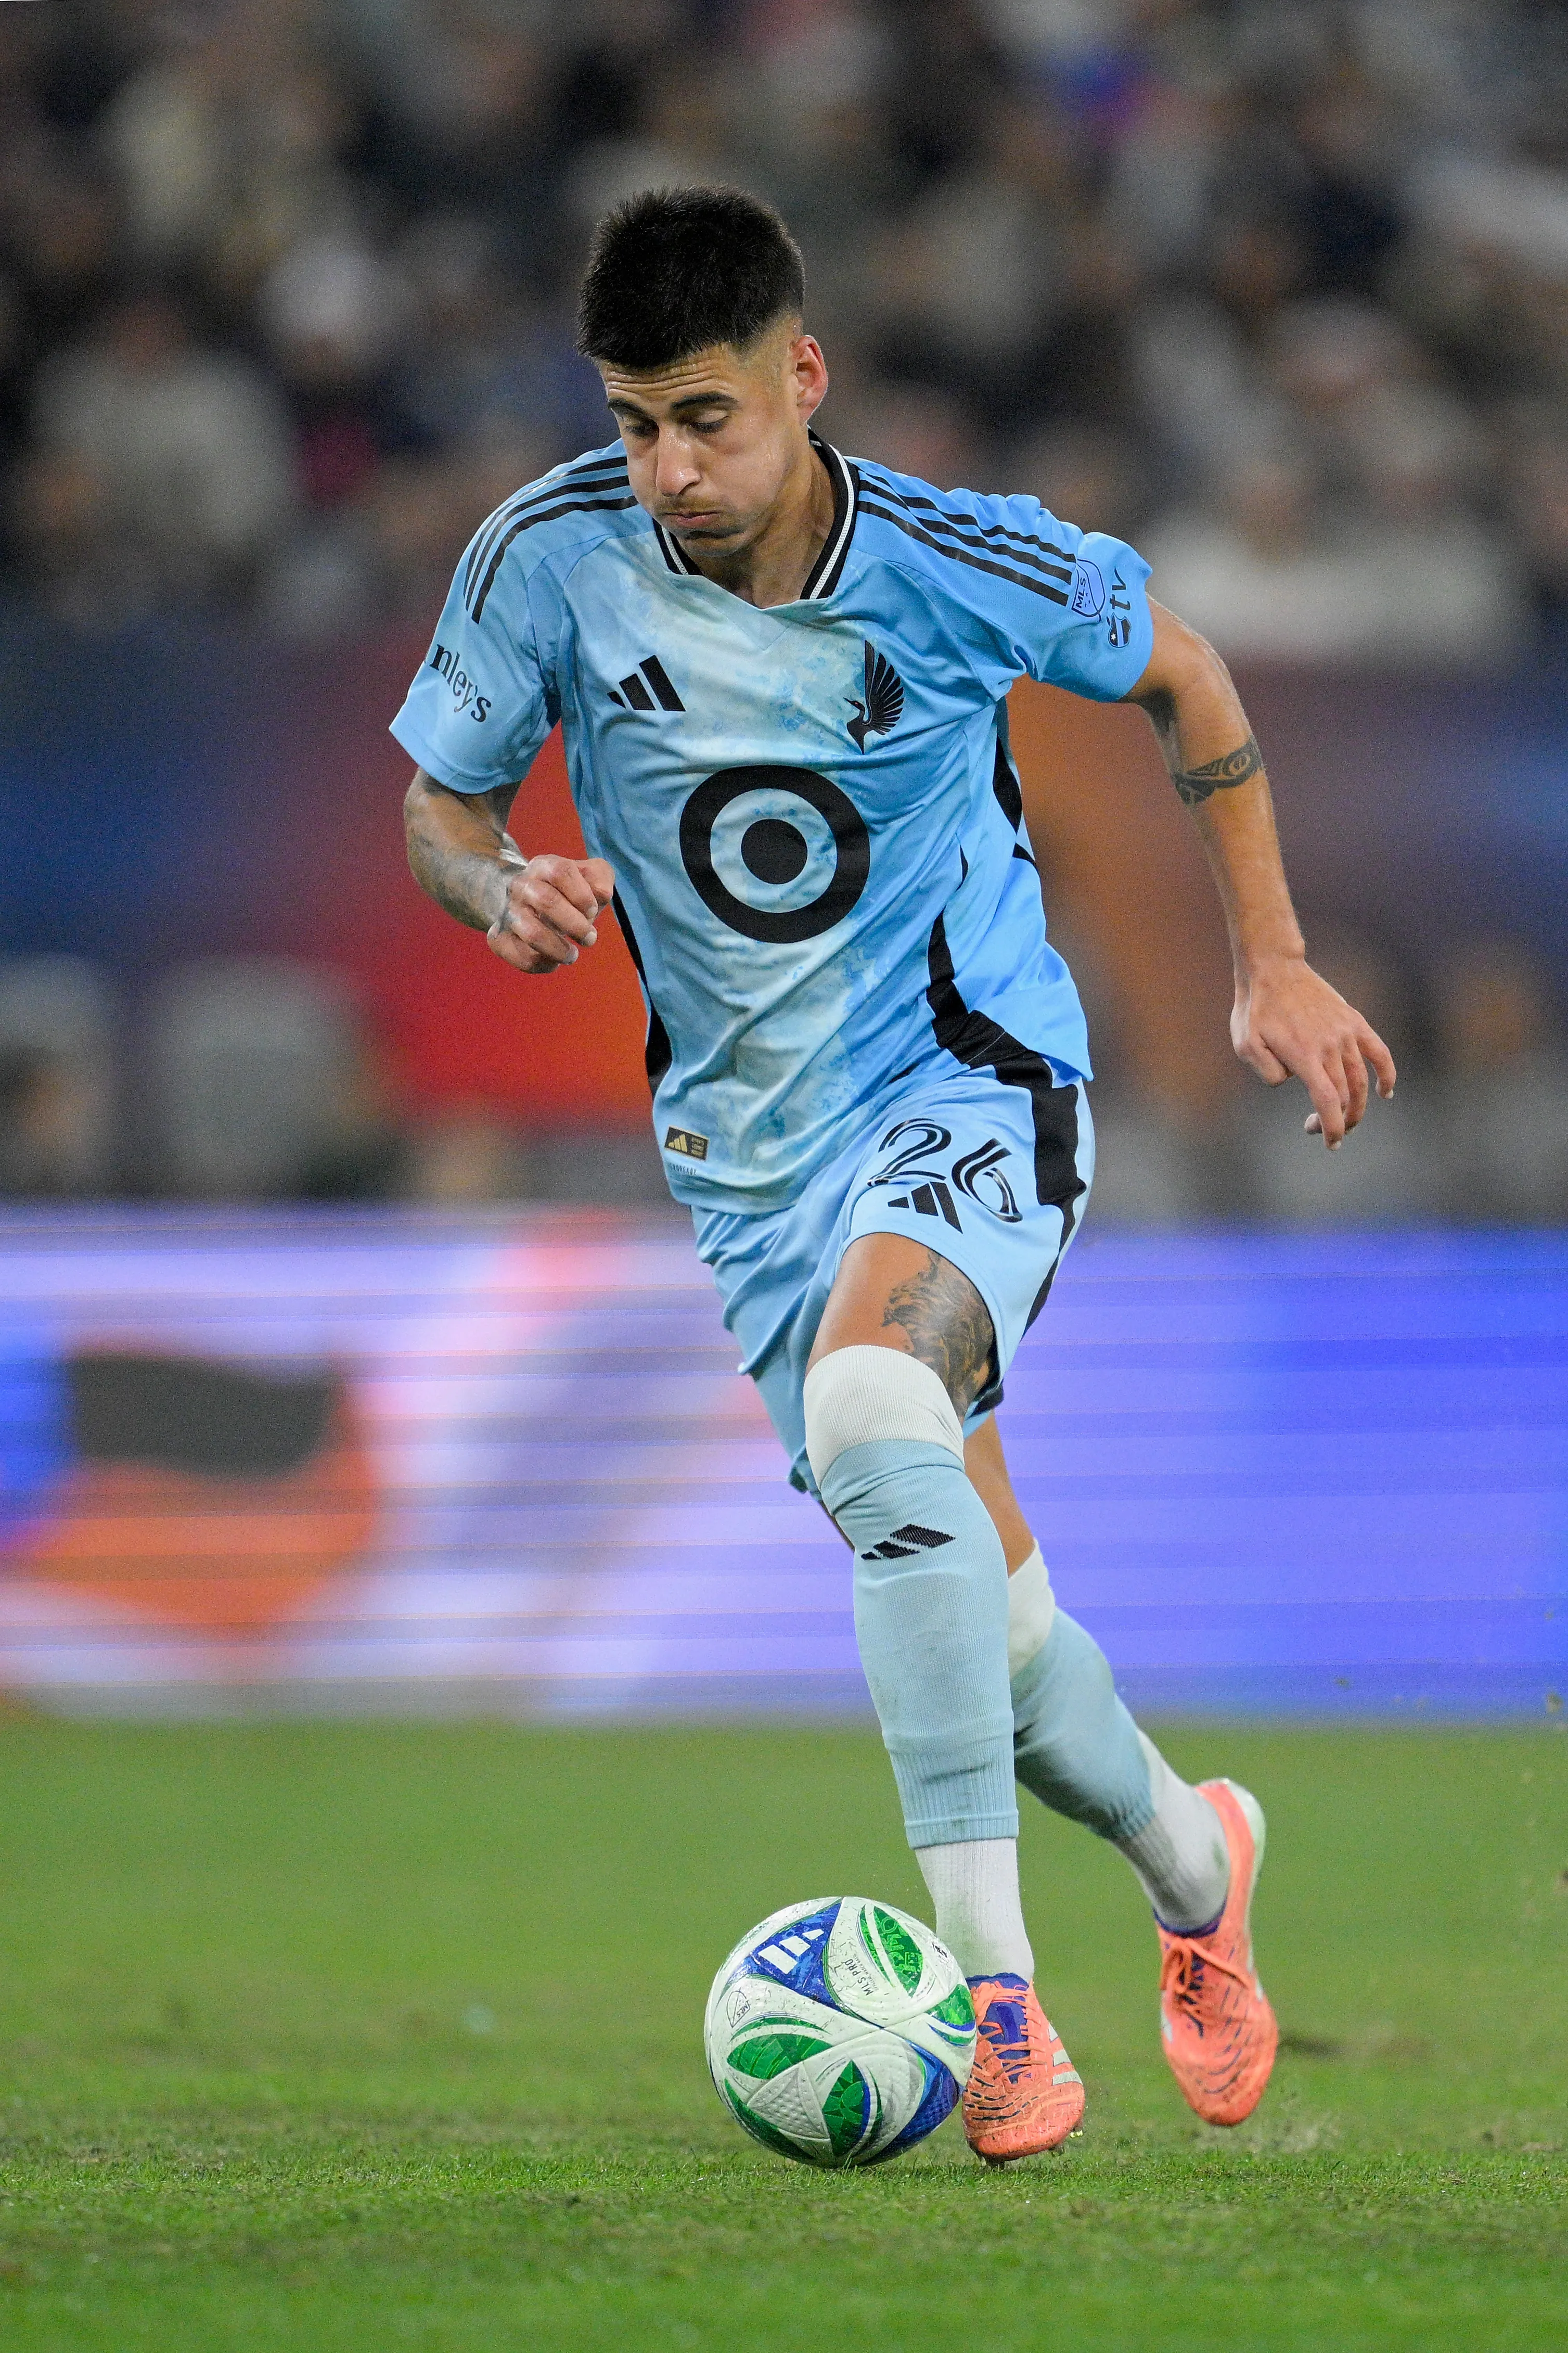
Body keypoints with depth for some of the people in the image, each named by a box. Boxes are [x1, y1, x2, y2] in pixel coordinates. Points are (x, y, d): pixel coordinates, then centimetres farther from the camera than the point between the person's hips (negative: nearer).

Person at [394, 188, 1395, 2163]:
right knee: (966, 1610, 6)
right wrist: (502, 890, -20)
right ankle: (1190, 1863, 39)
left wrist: (1272, 965, 5)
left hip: (971, 1080, -4)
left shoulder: (965, 567, -15)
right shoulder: (552, 558, -11)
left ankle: (996, 1996, -35)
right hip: (751, 1150, 4)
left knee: (867, 1410, -34)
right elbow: (441, 798, 3)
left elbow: (1176, 675, 5)